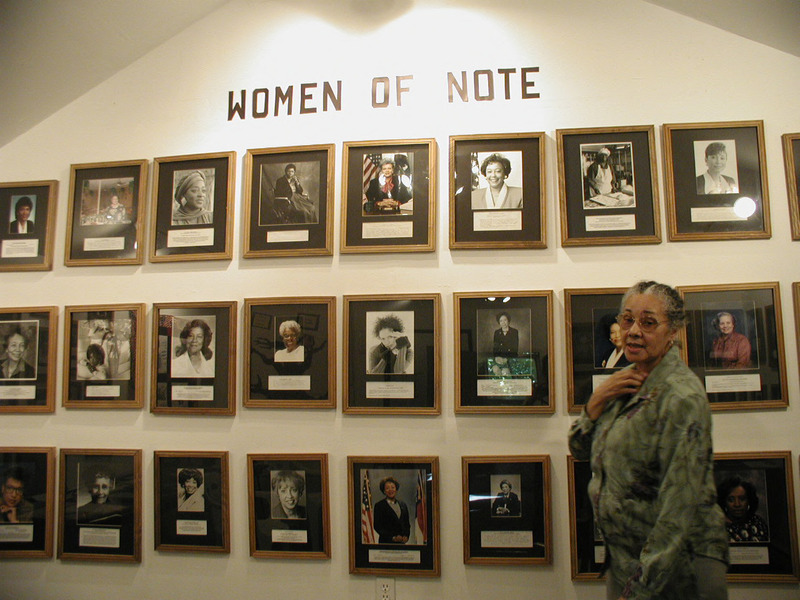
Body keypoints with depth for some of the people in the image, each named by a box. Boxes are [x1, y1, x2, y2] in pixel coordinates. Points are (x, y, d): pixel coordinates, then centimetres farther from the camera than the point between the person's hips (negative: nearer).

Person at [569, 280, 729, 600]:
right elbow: (580, 448, 6)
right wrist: (598, 398, -10)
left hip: (674, 568, -7)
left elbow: (679, 508, -24)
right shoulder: (629, 382, 3)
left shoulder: (682, 397, -21)